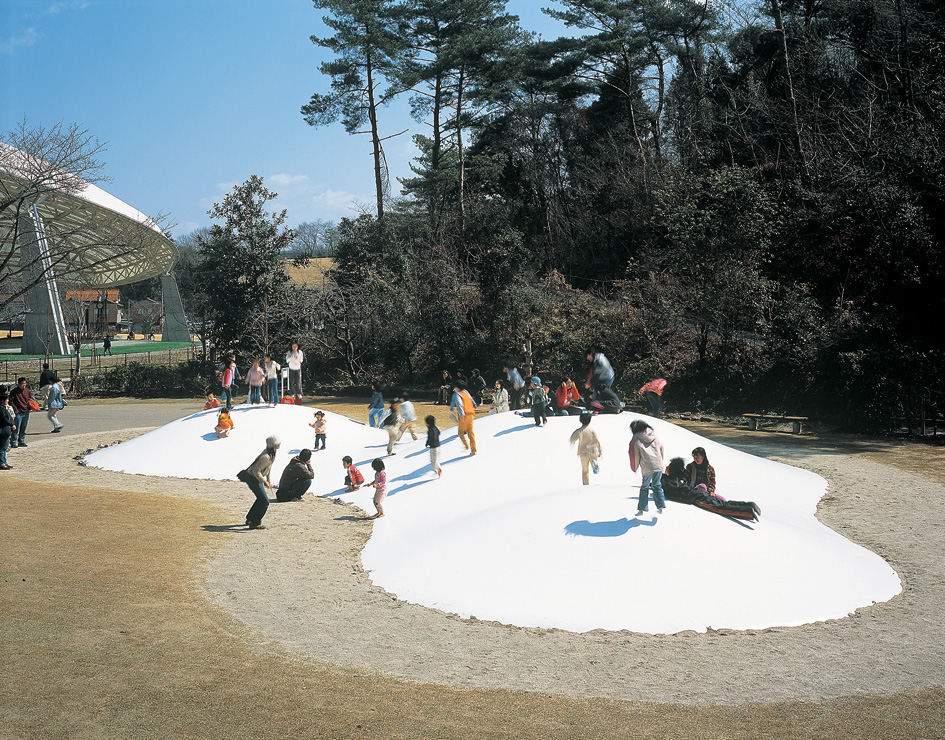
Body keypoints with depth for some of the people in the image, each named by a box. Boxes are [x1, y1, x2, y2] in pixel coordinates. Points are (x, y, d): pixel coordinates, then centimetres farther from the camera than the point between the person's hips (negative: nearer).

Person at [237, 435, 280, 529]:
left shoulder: (271, 454, 2)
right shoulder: (266, 457, -29)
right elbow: (256, 471, -30)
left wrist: (267, 481, 21)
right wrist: (265, 482, -26)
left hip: (255, 478, 10)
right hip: (253, 479, -10)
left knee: (261, 499, 21)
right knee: (265, 501, -6)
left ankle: (250, 519, 34)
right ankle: (255, 523, 1)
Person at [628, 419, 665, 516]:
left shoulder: (636, 439, -3)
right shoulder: (654, 435, 10)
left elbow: (635, 455, 0)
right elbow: (661, 447, 16)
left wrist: (635, 468, 14)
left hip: (647, 468, -4)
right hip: (659, 466, 4)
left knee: (644, 488, 8)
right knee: (657, 486, 18)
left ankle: (641, 509, 10)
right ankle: (660, 507, 15)